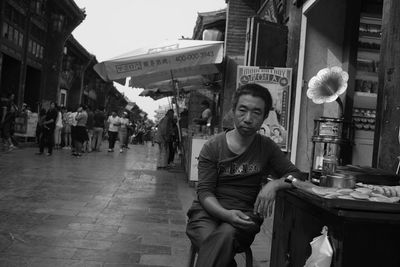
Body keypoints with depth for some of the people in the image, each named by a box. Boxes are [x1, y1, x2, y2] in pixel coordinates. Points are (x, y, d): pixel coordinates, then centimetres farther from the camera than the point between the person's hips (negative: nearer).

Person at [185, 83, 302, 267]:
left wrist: (274, 184, -15)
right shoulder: (212, 147, 1)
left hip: (244, 215, 1)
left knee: (225, 235, -34)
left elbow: (295, 175, 7)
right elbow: (204, 191, -3)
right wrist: (226, 214, -23)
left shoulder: (267, 148, 7)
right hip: (209, 211, 0)